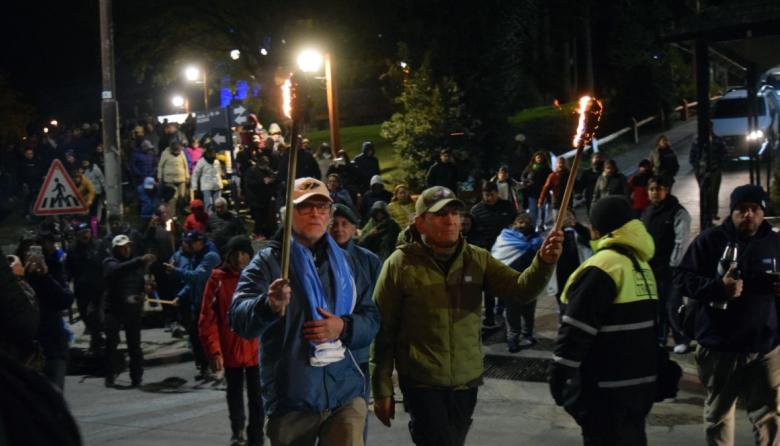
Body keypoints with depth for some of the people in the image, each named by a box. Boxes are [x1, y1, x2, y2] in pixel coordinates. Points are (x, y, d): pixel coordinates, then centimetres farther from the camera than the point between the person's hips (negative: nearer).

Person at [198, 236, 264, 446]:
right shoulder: (218, 279, -5)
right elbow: (207, 318, -6)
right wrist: (214, 350, -13)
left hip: (256, 349, -1)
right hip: (230, 350, 1)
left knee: (256, 398, 2)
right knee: (235, 394, 19)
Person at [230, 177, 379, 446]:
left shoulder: (344, 263, 12)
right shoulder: (267, 262, -3)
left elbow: (371, 318, 11)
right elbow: (239, 317, -17)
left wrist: (343, 327, -11)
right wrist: (269, 305, -39)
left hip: (345, 393, 2)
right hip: (290, 398, -2)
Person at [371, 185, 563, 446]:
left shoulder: (477, 259, 1)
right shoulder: (401, 263, -10)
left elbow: (520, 290, -10)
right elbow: (382, 330, -6)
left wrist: (544, 263, -30)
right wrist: (382, 389, -5)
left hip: (466, 381, 4)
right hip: (422, 382, -4)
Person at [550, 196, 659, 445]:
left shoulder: (603, 266, -17)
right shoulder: (641, 263, 12)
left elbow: (577, 330, -19)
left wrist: (559, 376, -13)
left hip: (607, 387, -9)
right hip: (642, 380, 9)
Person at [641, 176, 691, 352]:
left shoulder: (678, 212, -7)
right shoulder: (646, 213, 13)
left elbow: (681, 242, -12)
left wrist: (673, 266, -15)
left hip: (669, 268, -6)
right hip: (650, 267, 6)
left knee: (672, 306, -7)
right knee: (656, 305, 12)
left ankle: (681, 339, 5)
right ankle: (659, 338, 23)